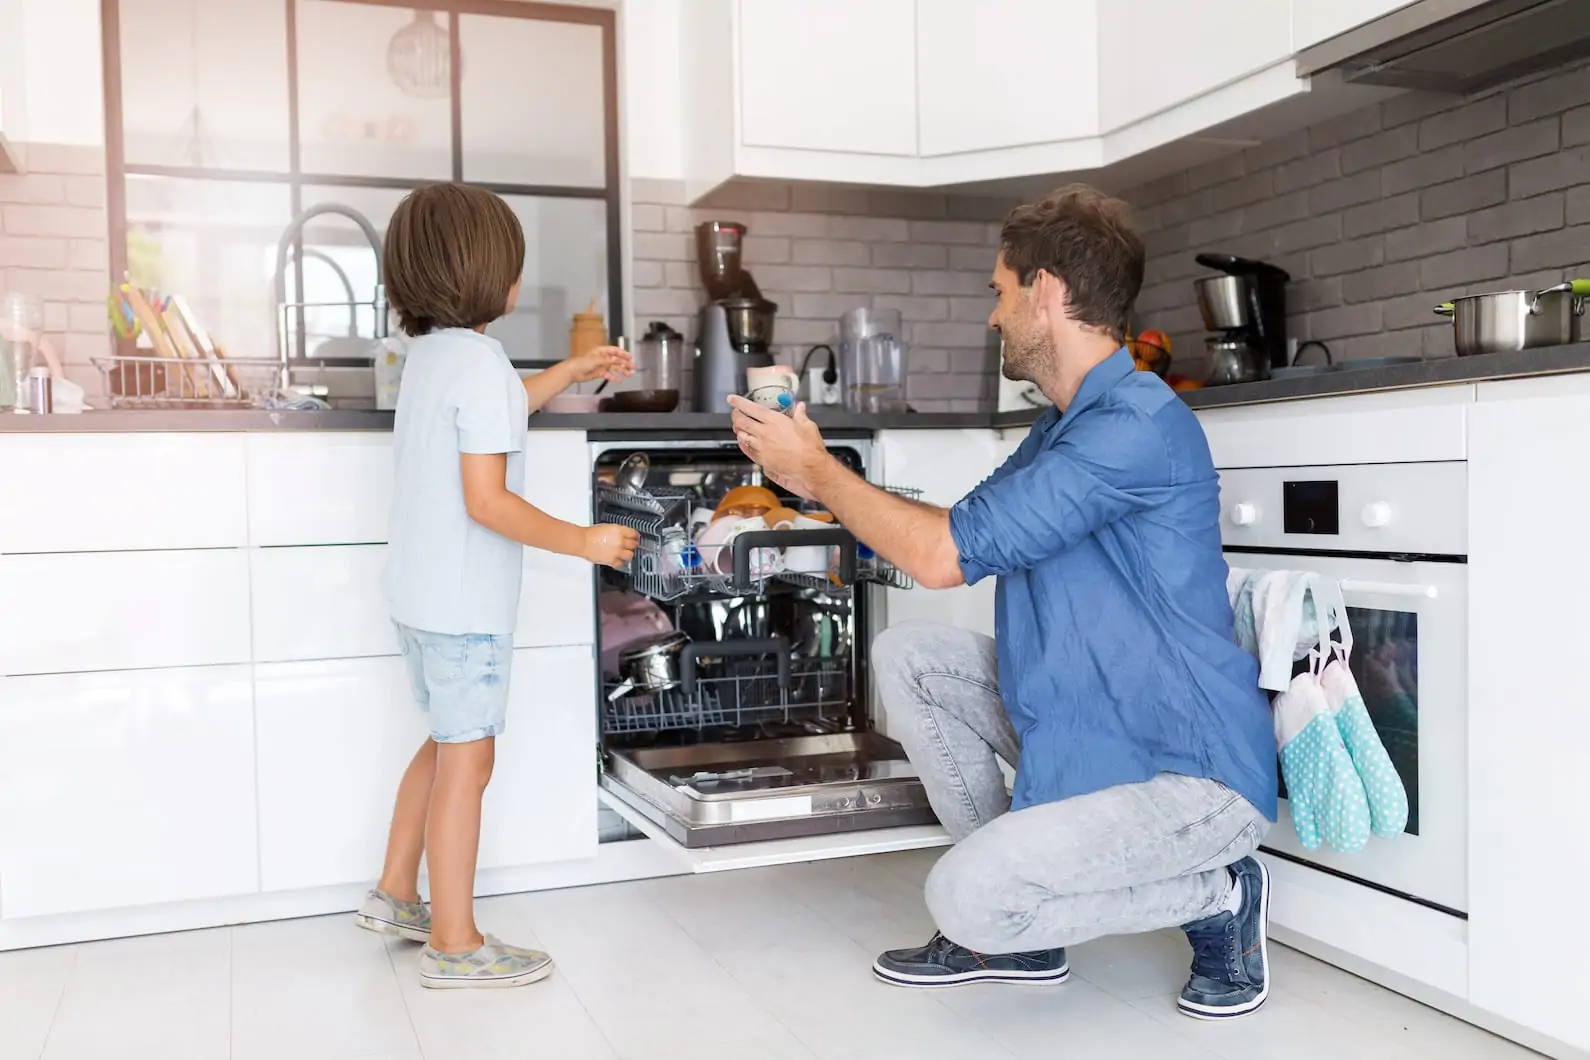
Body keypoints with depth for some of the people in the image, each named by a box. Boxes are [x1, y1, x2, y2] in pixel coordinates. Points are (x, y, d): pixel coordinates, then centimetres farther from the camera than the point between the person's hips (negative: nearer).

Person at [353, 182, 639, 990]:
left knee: (449, 741, 22)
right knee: (467, 759, -2)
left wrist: (573, 372, 29)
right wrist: (583, 542, -17)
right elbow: (486, 501, -24)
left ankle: (395, 893, 32)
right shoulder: (479, 362, -19)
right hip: (465, 602, -10)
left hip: (420, 594, 10)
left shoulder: (429, 353, 11)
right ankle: (453, 944, 8)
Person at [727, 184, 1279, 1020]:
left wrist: (818, 470, -9)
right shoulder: (1064, 427, 12)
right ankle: (1014, 930, 9)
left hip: (1190, 773, -10)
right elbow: (955, 535, 19)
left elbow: (947, 555, -23)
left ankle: (1218, 895, 1)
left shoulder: (1140, 425, -22)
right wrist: (818, 479, 15)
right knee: (906, 657, 4)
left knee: (967, 895, -25)